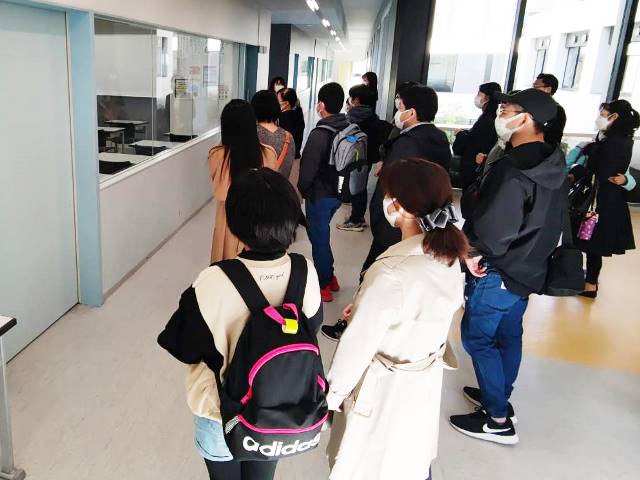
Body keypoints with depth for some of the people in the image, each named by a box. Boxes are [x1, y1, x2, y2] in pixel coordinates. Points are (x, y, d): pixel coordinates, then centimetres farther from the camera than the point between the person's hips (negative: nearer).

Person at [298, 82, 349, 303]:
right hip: (337, 192, 8)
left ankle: (323, 286, 18)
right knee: (321, 234, 23)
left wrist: (301, 190, -2)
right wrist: (339, 184, 14)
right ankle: (329, 276, 33)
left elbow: (308, 168, -20)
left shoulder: (320, 134, -22)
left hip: (319, 195, -8)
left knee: (319, 238, 6)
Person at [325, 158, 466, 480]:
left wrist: (335, 390, -8)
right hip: (426, 379, 7)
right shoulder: (448, 256, -9)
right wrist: (366, 307, 5)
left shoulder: (391, 272, -34)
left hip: (384, 389, -7)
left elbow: (358, 343, -24)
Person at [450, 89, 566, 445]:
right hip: (529, 269, 9)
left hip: (498, 272, -9)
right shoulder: (553, 168, 3)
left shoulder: (513, 170, -27)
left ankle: (498, 421, 13)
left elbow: (493, 229, -29)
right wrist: (536, 253, 14)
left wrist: (474, 251, -11)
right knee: (508, 337, 21)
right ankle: (500, 398, 38)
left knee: (479, 339, 4)